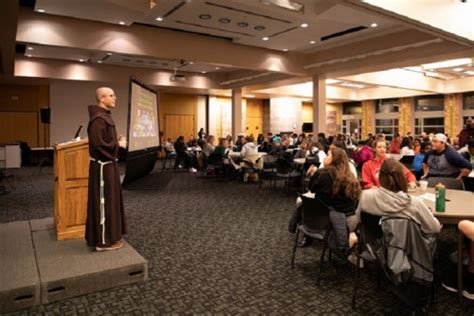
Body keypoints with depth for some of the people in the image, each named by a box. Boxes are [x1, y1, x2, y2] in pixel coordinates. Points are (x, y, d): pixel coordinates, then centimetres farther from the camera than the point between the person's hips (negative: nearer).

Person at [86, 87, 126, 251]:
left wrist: (117, 142, 4)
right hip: (102, 166, -10)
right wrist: (117, 145, -15)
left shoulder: (105, 116, 13)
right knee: (104, 201, -2)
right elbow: (97, 143, -25)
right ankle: (104, 240, 9)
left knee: (111, 199, 15)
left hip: (108, 164, 10)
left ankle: (110, 236, 26)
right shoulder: (98, 118, -18)